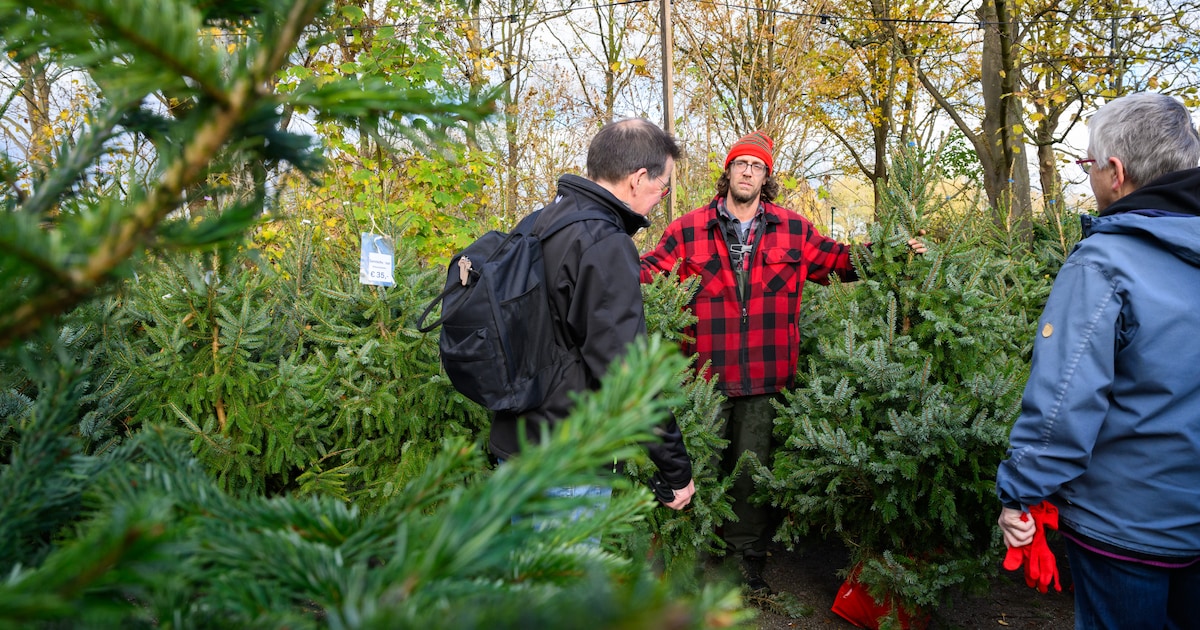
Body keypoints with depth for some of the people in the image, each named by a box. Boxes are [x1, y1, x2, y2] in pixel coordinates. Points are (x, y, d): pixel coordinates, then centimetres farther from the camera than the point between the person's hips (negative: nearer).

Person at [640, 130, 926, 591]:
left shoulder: (792, 230, 6)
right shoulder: (688, 230, 1)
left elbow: (841, 259, 15)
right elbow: (649, 269, 0)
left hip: (766, 378, 1)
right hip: (706, 376, -1)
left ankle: (749, 558, 32)